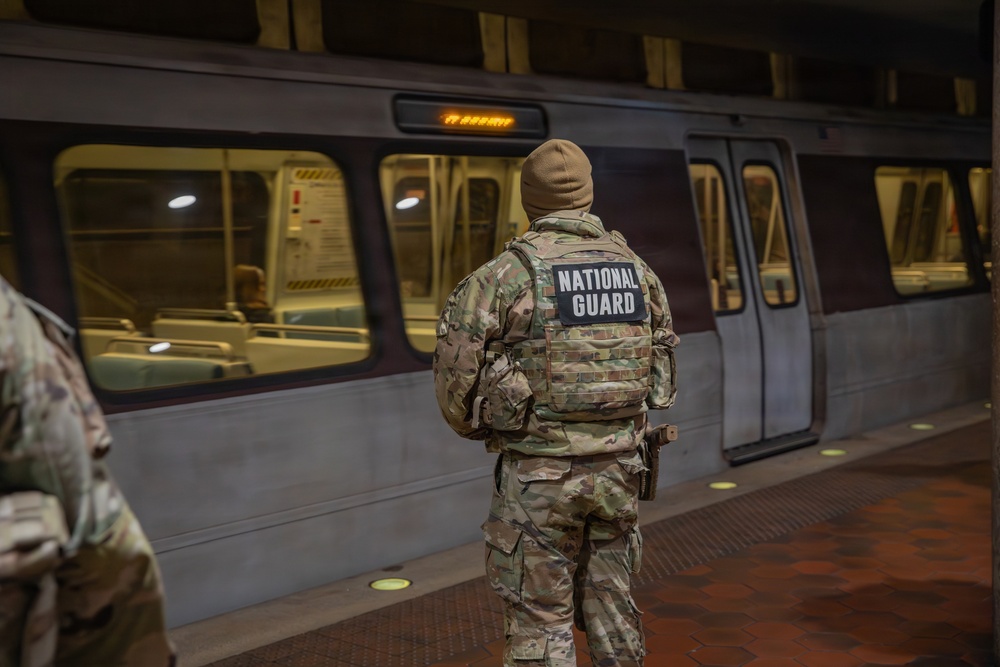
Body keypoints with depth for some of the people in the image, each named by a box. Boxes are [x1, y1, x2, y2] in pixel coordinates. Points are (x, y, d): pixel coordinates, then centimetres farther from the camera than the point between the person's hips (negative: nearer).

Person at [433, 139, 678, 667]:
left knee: (540, 623, 5)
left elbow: (456, 366, -11)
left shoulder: (508, 272, -11)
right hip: (617, 467, 5)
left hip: (538, 472, -5)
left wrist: (475, 427, 9)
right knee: (610, 609, 18)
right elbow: (662, 359, 14)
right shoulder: (635, 268, 5)